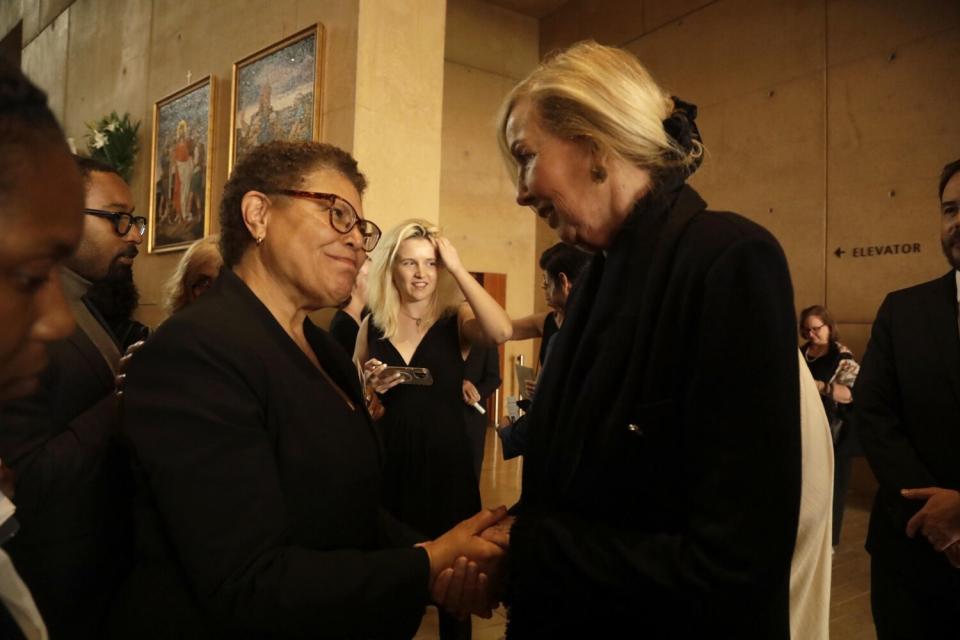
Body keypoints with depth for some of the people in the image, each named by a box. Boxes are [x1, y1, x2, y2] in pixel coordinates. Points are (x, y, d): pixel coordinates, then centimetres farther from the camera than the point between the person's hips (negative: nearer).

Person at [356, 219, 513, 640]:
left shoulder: (456, 321, -4)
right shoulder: (371, 326, 3)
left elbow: (501, 332, -27)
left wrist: (457, 267, -20)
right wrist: (371, 389, -12)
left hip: (446, 463, -2)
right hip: (389, 463, 2)